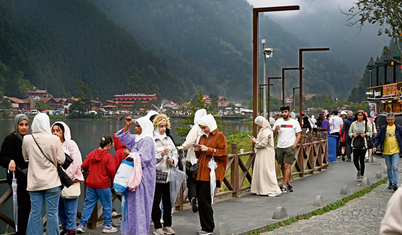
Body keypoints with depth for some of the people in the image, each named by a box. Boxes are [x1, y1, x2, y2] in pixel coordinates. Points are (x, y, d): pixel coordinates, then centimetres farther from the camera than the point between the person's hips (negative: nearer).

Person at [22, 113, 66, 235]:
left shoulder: (27, 139, -2)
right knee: (52, 213, 4)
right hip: (52, 182, -3)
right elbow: (61, 160, -6)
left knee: (35, 213, 7)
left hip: (34, 182, 3)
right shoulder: (54, 139, -11)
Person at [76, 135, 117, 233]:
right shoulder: (108, 156, -11)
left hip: (90, 184, 5)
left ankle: (81, 225, 9)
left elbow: (84, 166, 5)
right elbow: (111, 171, -14)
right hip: (103, 185, -5)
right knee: (107, 205, 8)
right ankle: (107, 226, 14)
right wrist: (113, 180, 3)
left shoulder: (92, 154, 2)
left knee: (88, 204, 10)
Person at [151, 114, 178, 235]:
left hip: (168, 175, 5)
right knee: (156, 202, 2)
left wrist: (173, 160, -3)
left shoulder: (168, 139, 11)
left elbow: (175, 153, 16)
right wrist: (161, 155, -22)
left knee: (168, 201, 10)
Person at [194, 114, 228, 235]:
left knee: (203, 198, -12)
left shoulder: (219, 136, -2)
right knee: (201, 198, 5)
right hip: (202, 172, 7)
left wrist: (208, 149, -15)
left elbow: (223, 153, -11)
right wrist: (197, 150, 4)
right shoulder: (203, 137, 18)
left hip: (212, 172, -7)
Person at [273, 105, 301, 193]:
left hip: (290, 147, -4)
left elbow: (299, 134, 3)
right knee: (282, 166, 7)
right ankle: (289, 185, 19)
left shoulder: (294, 122, 4)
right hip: (280, 147, 4)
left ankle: (284, 186, -12)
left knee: (286, 166, -12)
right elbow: (273, 135, 10)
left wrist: (295, 144, -10)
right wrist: (275, 129, -12)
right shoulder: (278, 122, 11)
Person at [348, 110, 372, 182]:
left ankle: (362, 175, 14)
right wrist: (353, 134, -10)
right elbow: (349, 132, 10)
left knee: (362, 160, 1)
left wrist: (365, 134, -8)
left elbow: (370, 132, 10)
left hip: (363, 144, -1)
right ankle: (359, 170, 27)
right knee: (355, 160, -4)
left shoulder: (366, 123, 4)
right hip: (355, 143, 1)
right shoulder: (353, 124, 5)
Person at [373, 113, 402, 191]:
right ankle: (390, 182, 25)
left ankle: (395, 183, -14)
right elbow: (378, 138, 6)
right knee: (389, 168, 12)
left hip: (396, 151, -2)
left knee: (395, 167, -12)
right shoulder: (383, 128, 4)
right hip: (386, 152, 2)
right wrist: (375, 146, -9)